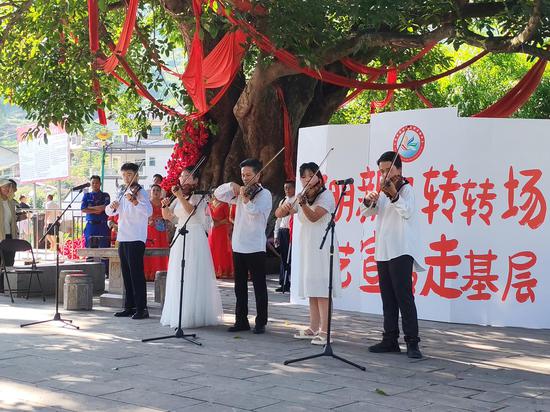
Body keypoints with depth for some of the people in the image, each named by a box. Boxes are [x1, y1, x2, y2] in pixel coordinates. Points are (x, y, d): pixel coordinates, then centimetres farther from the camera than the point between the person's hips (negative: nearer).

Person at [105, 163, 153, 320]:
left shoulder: (140, 192, -7)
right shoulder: (123, 194, 17)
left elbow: (148, 211, -25)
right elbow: (109, 212, 16)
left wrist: (134, 201, -41)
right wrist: (112, 206, -7)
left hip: (136, 239, -8)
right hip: (122, 239, 8)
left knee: (136, 273, -10)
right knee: (126, 274, 11)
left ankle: (142, 308, -8)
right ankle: (129, 307, 18)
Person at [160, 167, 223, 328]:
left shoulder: (199, 196, -4)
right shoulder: (179, 198, 14)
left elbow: (191, 210, -22)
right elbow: (168, 216, 12)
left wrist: (180, 196, -34)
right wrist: (165, 206, -7)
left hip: (195, 239, -7)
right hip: (180, 240, 7)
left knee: (194, 279, -6)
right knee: (177, 278, 7)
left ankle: (195, 316, -3)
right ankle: (177, 314, 13)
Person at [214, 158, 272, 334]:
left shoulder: (264, 194, -5)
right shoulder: (240, 193, 13)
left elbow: (255, 211, -21)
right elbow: (218, 194, 12)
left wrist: (245, 198, -33)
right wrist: (232, 186, -4)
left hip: (255, 247, -6)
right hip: (238, 246, 6)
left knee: (259, 286, 0)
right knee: (240, 287, 10)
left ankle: (261, 322, 6)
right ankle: (241, 321, 17)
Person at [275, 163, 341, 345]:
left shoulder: (326, 195, -7)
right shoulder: (301, 197, 13)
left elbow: (314, 216, -22)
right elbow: (278, 214, 6)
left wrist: (303, 204, -40)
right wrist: (285, 207, -16)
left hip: (322, 247, -7)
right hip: (307, 248, 7)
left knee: (321, 289, -11)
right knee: (311, 289, 10)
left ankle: (325, 331, -12)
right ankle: (313, 328, 16)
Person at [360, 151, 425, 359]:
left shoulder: (406, 189, -5)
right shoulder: (384, 191, 18)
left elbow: (407, 212, -24)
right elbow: (367, 212, 12)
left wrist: (394, 196, -42)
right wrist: (369, 201, -10)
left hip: (401, 251, -8)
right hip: (383, 251, 8)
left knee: (404, 295, -11)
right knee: (387, 297, 10)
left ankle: (412, 342, -9)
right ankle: (390, 340, 15)